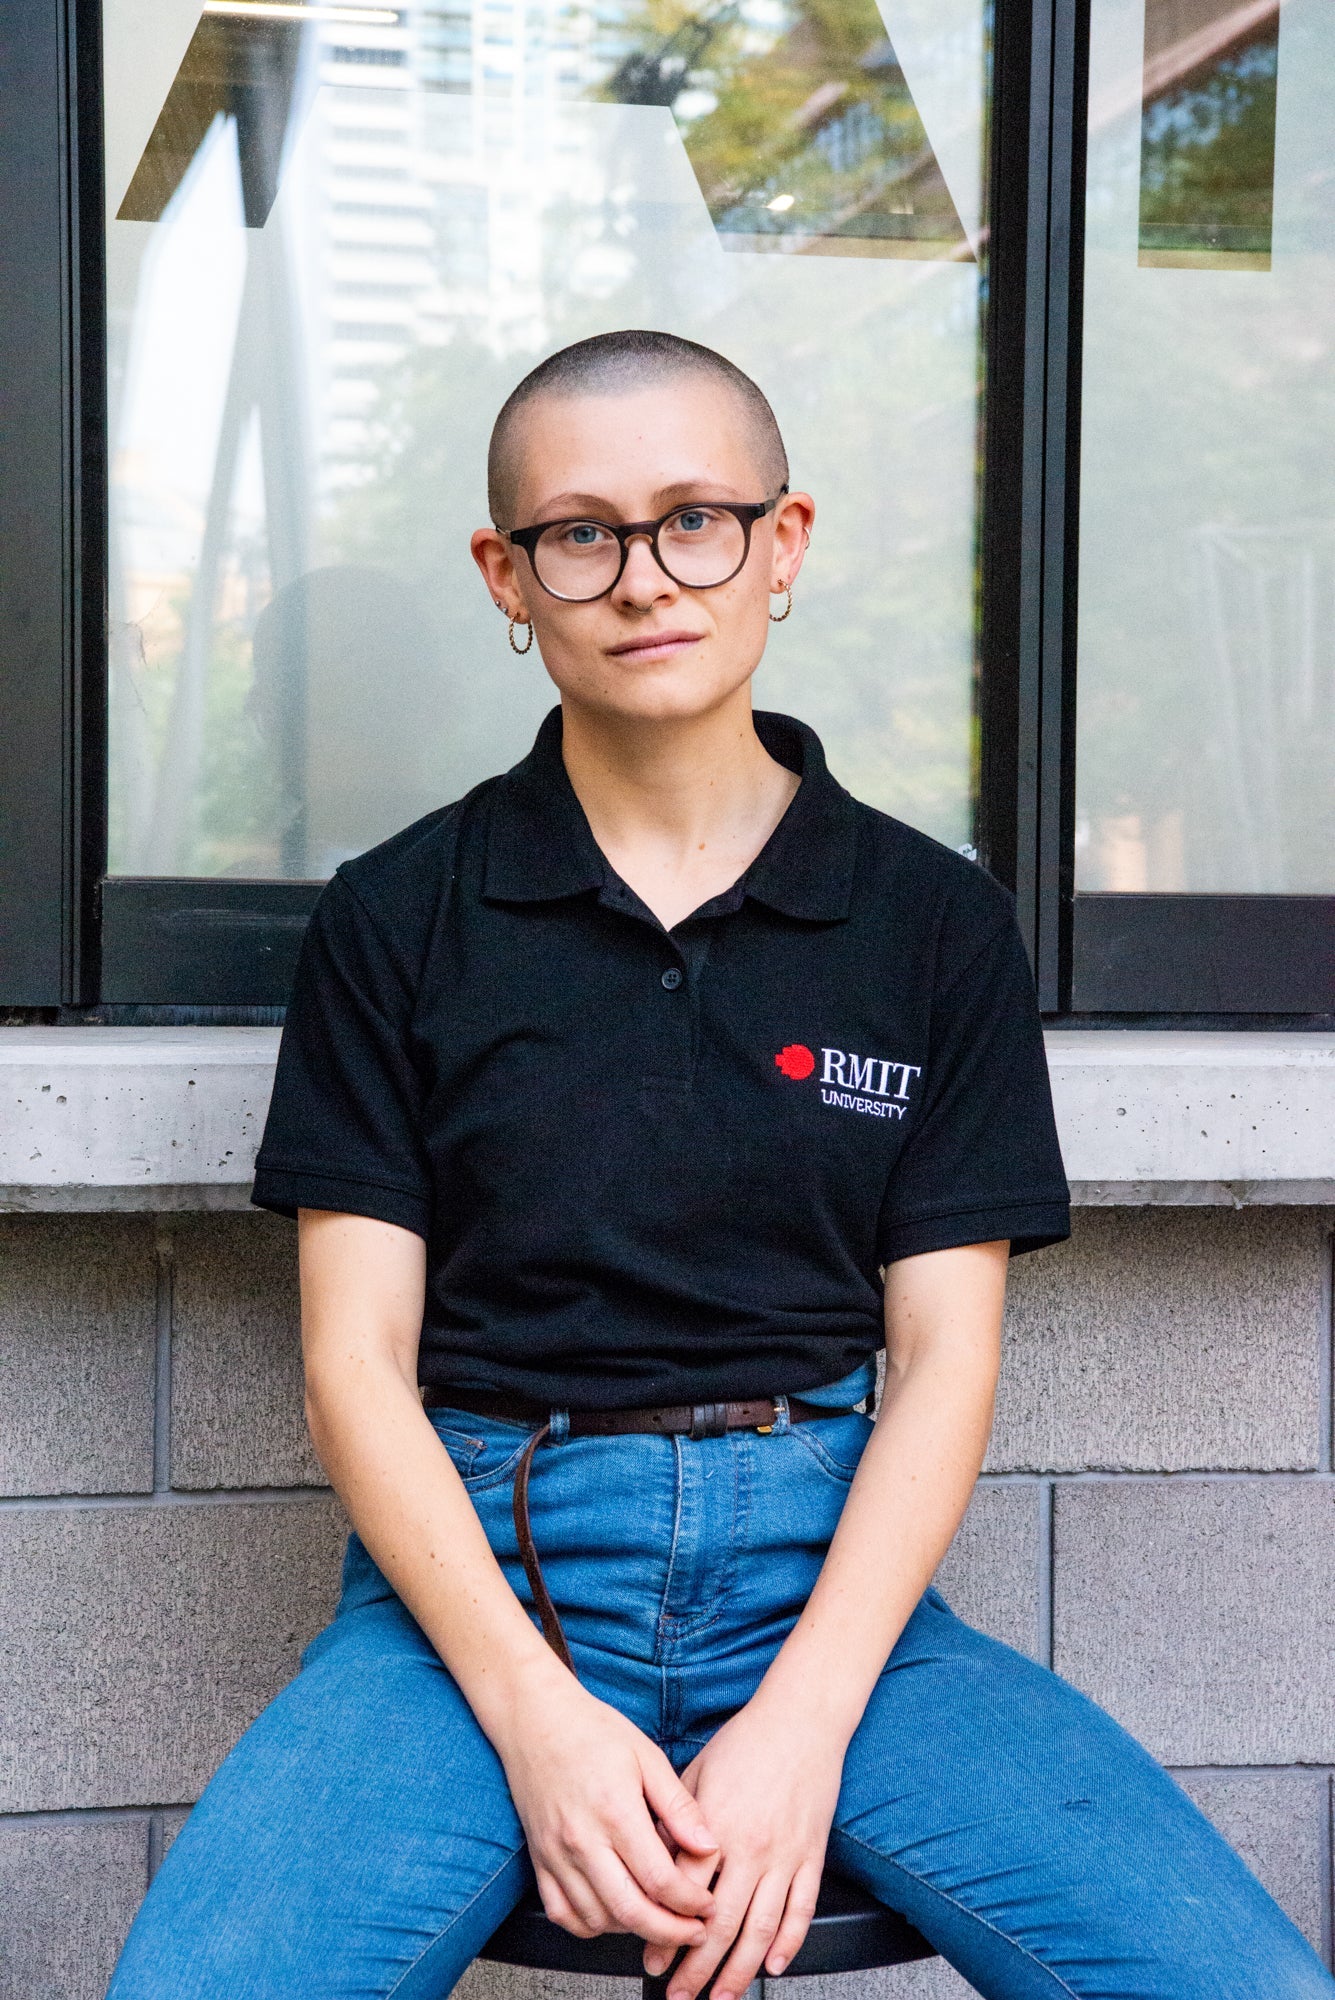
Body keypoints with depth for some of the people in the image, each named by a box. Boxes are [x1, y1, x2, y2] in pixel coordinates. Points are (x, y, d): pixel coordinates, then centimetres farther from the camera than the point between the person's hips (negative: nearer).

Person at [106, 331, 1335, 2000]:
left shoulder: (936, 923, 8)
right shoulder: (398, 918, 6)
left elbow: (944, 1357, 3)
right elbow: (357, 1361, 1)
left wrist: (803, 1724, -12)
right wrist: (537, 1716, -14)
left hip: (822, 1565, 1)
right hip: (478, 1563, -1)